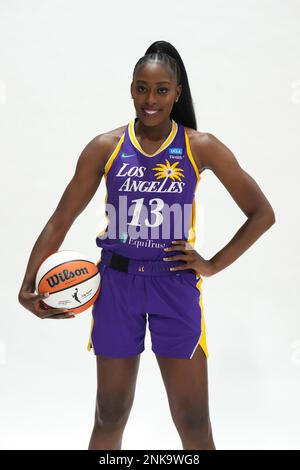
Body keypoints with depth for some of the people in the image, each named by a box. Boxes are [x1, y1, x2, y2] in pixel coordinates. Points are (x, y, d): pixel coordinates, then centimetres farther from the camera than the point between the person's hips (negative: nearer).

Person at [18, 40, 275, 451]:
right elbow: (60, 220, 4)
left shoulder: (201, 147, -3)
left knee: (194, 423, 0)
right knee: (110, 416, 10)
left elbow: (262, 213, 3)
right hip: (117, 282, 1)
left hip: (175, 283, -1)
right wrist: (28, 285, -4)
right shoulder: (105, 147, 0)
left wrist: (214, 265, -4)